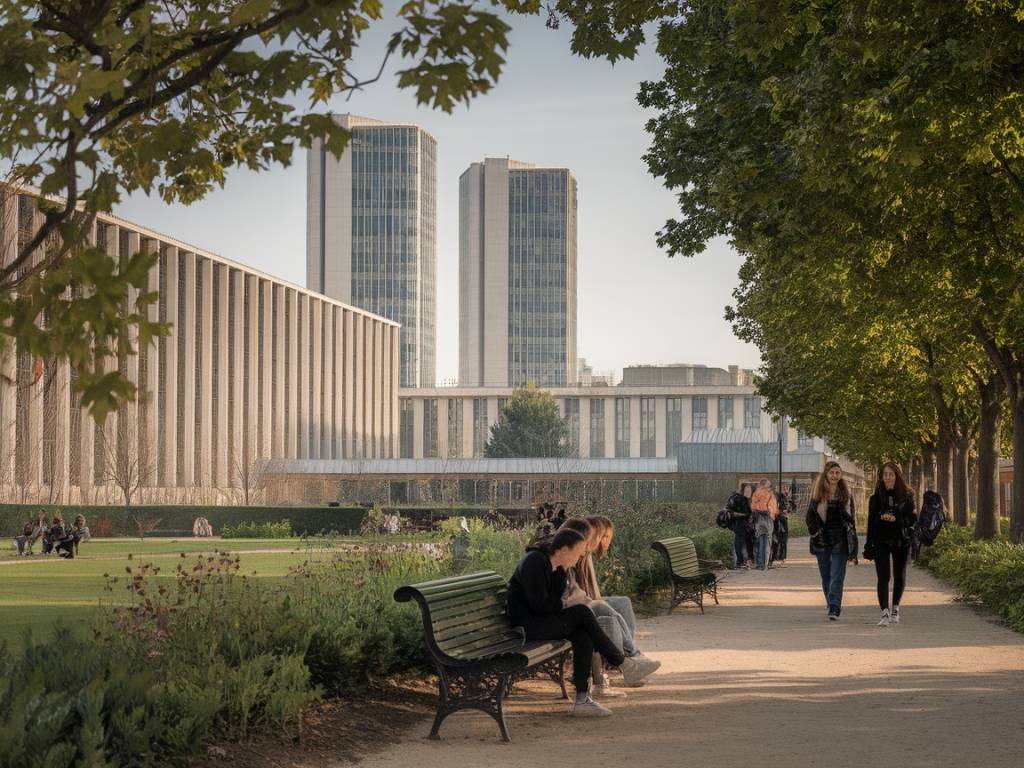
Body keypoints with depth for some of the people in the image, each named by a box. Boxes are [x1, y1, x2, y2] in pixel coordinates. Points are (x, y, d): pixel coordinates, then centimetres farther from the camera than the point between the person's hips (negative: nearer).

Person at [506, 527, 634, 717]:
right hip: (526, 624, -9)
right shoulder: (535, 561, -17)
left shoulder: (557, 567, 12)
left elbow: (554, 599, 7)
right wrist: (565, 604, -7)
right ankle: (617, 659, -1)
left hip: (541, 620, 9)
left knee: (583, 635, -13)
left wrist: (563, 572, -5)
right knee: (582, 613, -18)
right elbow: (539, 604, -21)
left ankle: (582, 700, -15)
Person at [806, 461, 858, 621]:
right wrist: (815, 532, -8)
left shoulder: (846, 495, 5)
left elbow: (852, 520, 6)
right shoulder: (817, 495, 4)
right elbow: (810, 517, 9)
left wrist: (852, 549, 2)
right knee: (826, 577, 8)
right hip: (822, 542, 2)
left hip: (840, 542, -2)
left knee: (837, 577, -10)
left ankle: (834, 609, -16)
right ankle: (834, 606, 22)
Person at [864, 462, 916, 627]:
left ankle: (895, 607, 33)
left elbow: (912, 519, -1)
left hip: (901, 542, 1)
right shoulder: (876, 497, 4)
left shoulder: (906, 496, 2)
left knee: (899, 577, 12)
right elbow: (871, 521, 6)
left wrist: (895, 519, -18)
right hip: (881, 542, -1)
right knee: (883, 577, -11)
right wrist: (869, 546, 2)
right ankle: (885, 613, -18)